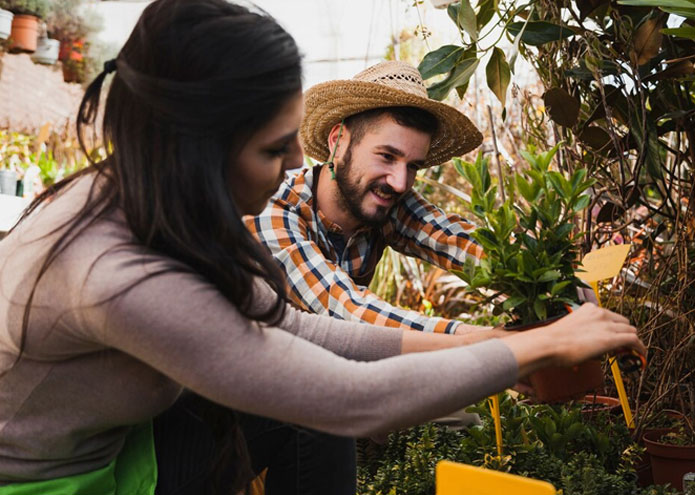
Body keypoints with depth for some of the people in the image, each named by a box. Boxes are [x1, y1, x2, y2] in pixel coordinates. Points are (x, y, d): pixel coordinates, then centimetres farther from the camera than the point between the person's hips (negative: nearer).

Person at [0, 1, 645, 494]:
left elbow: (292, 329, -4)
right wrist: (542, 346, -21)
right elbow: (354, 402, -30)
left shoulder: (150, 198, -9)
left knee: (309, 422, -1)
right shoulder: (119, 279, -34)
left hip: (113, 442, 7)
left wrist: (462, 344, -8)